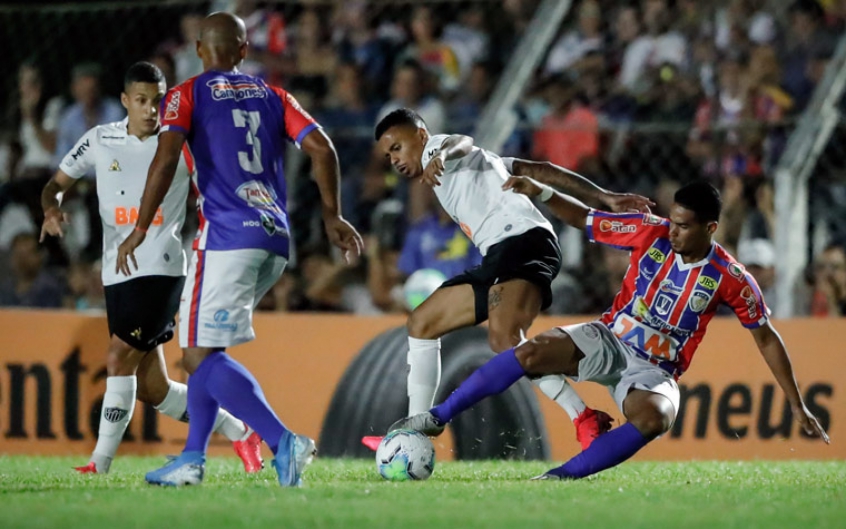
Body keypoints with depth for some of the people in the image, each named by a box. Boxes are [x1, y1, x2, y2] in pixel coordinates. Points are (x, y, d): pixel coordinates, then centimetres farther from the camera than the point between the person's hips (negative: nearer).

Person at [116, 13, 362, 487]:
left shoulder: (188, 95, 4)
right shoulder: (272, 96, 17)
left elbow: (167, 156, -11)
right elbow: (321, 149, 8)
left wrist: (141, 227, -8)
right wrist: (333, 217, 16)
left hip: (228, 235, -6)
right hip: (277, 239, 6)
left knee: (201, 355, -7)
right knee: (203, 348, 19)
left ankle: (283, 440, -24)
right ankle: (192, 460, 15)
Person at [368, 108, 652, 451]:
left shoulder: (435, 145, 10)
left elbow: (461, 143, -17)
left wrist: (440, 157, -43)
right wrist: (602, 197, 21)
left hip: (523, 242, -11)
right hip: (498, 259, 11)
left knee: (503, 339, -32)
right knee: (421, 324, 17)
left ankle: (586, 421, -36)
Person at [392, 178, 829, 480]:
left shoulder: (731, 279, -12)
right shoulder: (651, 233, -8)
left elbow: (766, 338, -1)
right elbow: (585, 220, 1)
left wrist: (797, 406, 1)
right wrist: (540, 192, -15)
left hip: (654, 371, -1)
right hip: (609, 341, 1)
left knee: (655, 417, -38)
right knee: (534, 351, -26)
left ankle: (564, 474, -33)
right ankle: (436, 418, -17)